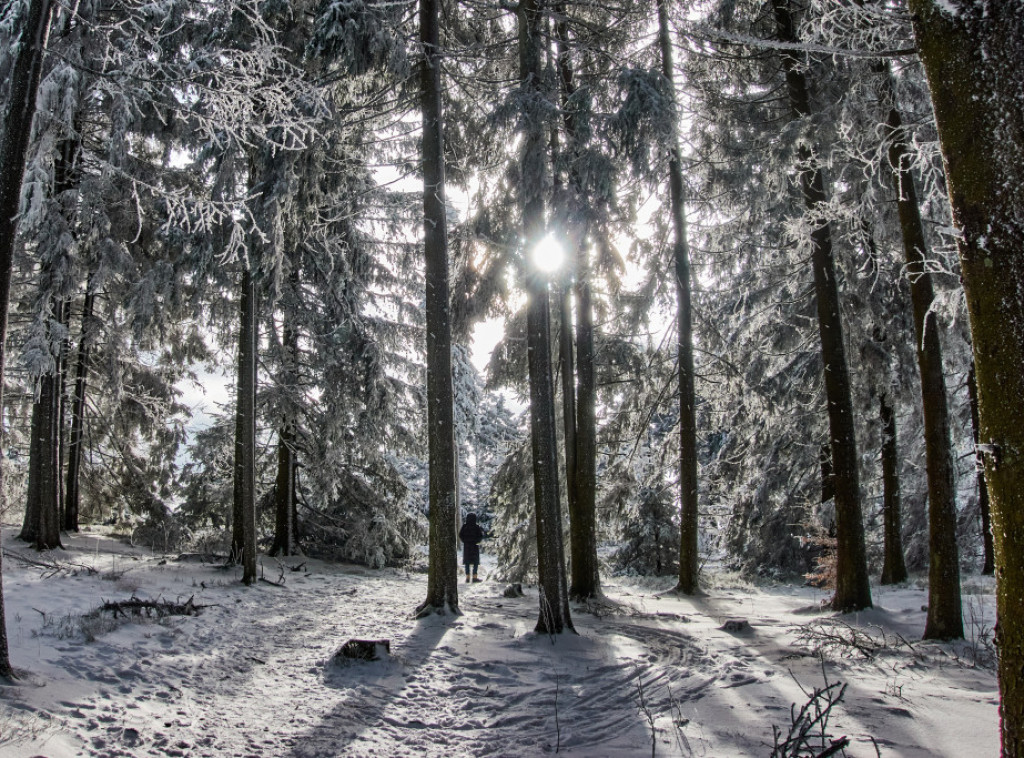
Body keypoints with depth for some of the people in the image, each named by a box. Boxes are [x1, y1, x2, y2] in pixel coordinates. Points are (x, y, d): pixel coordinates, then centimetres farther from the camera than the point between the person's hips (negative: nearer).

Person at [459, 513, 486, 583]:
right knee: (475, 562, 6)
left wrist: (465, 541, 3)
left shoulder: (464, 526, -3)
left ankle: (467, 577, 6)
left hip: (466, 546, 2)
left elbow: (460, 535, -6)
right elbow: (480, 536, -11)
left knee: (467, 562, 8)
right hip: (474, 546, -2)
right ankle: (474, 577, 1)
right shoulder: (476, 526, -10)